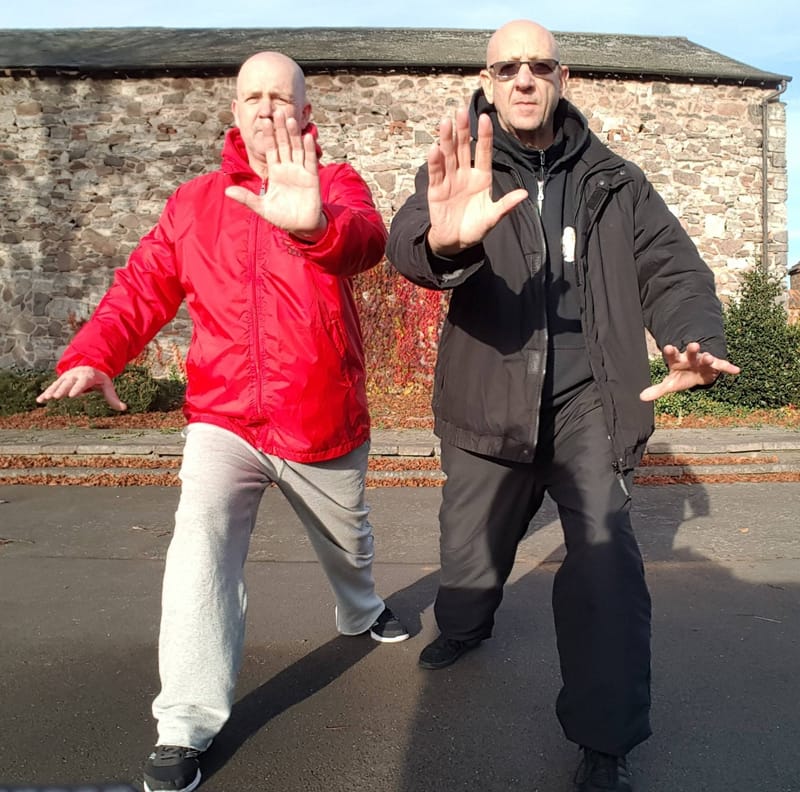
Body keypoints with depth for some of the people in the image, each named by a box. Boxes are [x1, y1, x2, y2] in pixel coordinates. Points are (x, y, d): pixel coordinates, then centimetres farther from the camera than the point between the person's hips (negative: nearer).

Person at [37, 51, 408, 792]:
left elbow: (366, 240, -28)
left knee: (346, 539, 22)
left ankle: (361, 611, 56)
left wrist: (315, 223, -51)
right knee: (199, 552, -17)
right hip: (224, 419, 1)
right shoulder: (193, 201, 3)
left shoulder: (334, 185, -5)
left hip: (324, 423, 0)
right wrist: (92, 354, -17)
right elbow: (144, 285, 1)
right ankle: (184, 729, 0)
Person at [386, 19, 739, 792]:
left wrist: (695, 341, -24)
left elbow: (672, 268, -1)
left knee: (605, 561, -13)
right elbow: (408, 239, -22)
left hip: (588, 396, 0)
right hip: (489, 397, 1)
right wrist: (443, 239, -48)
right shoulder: (460, 172, -1)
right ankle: (463, 625, 51)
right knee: (470, 541, 16)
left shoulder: (614, 181, 6)